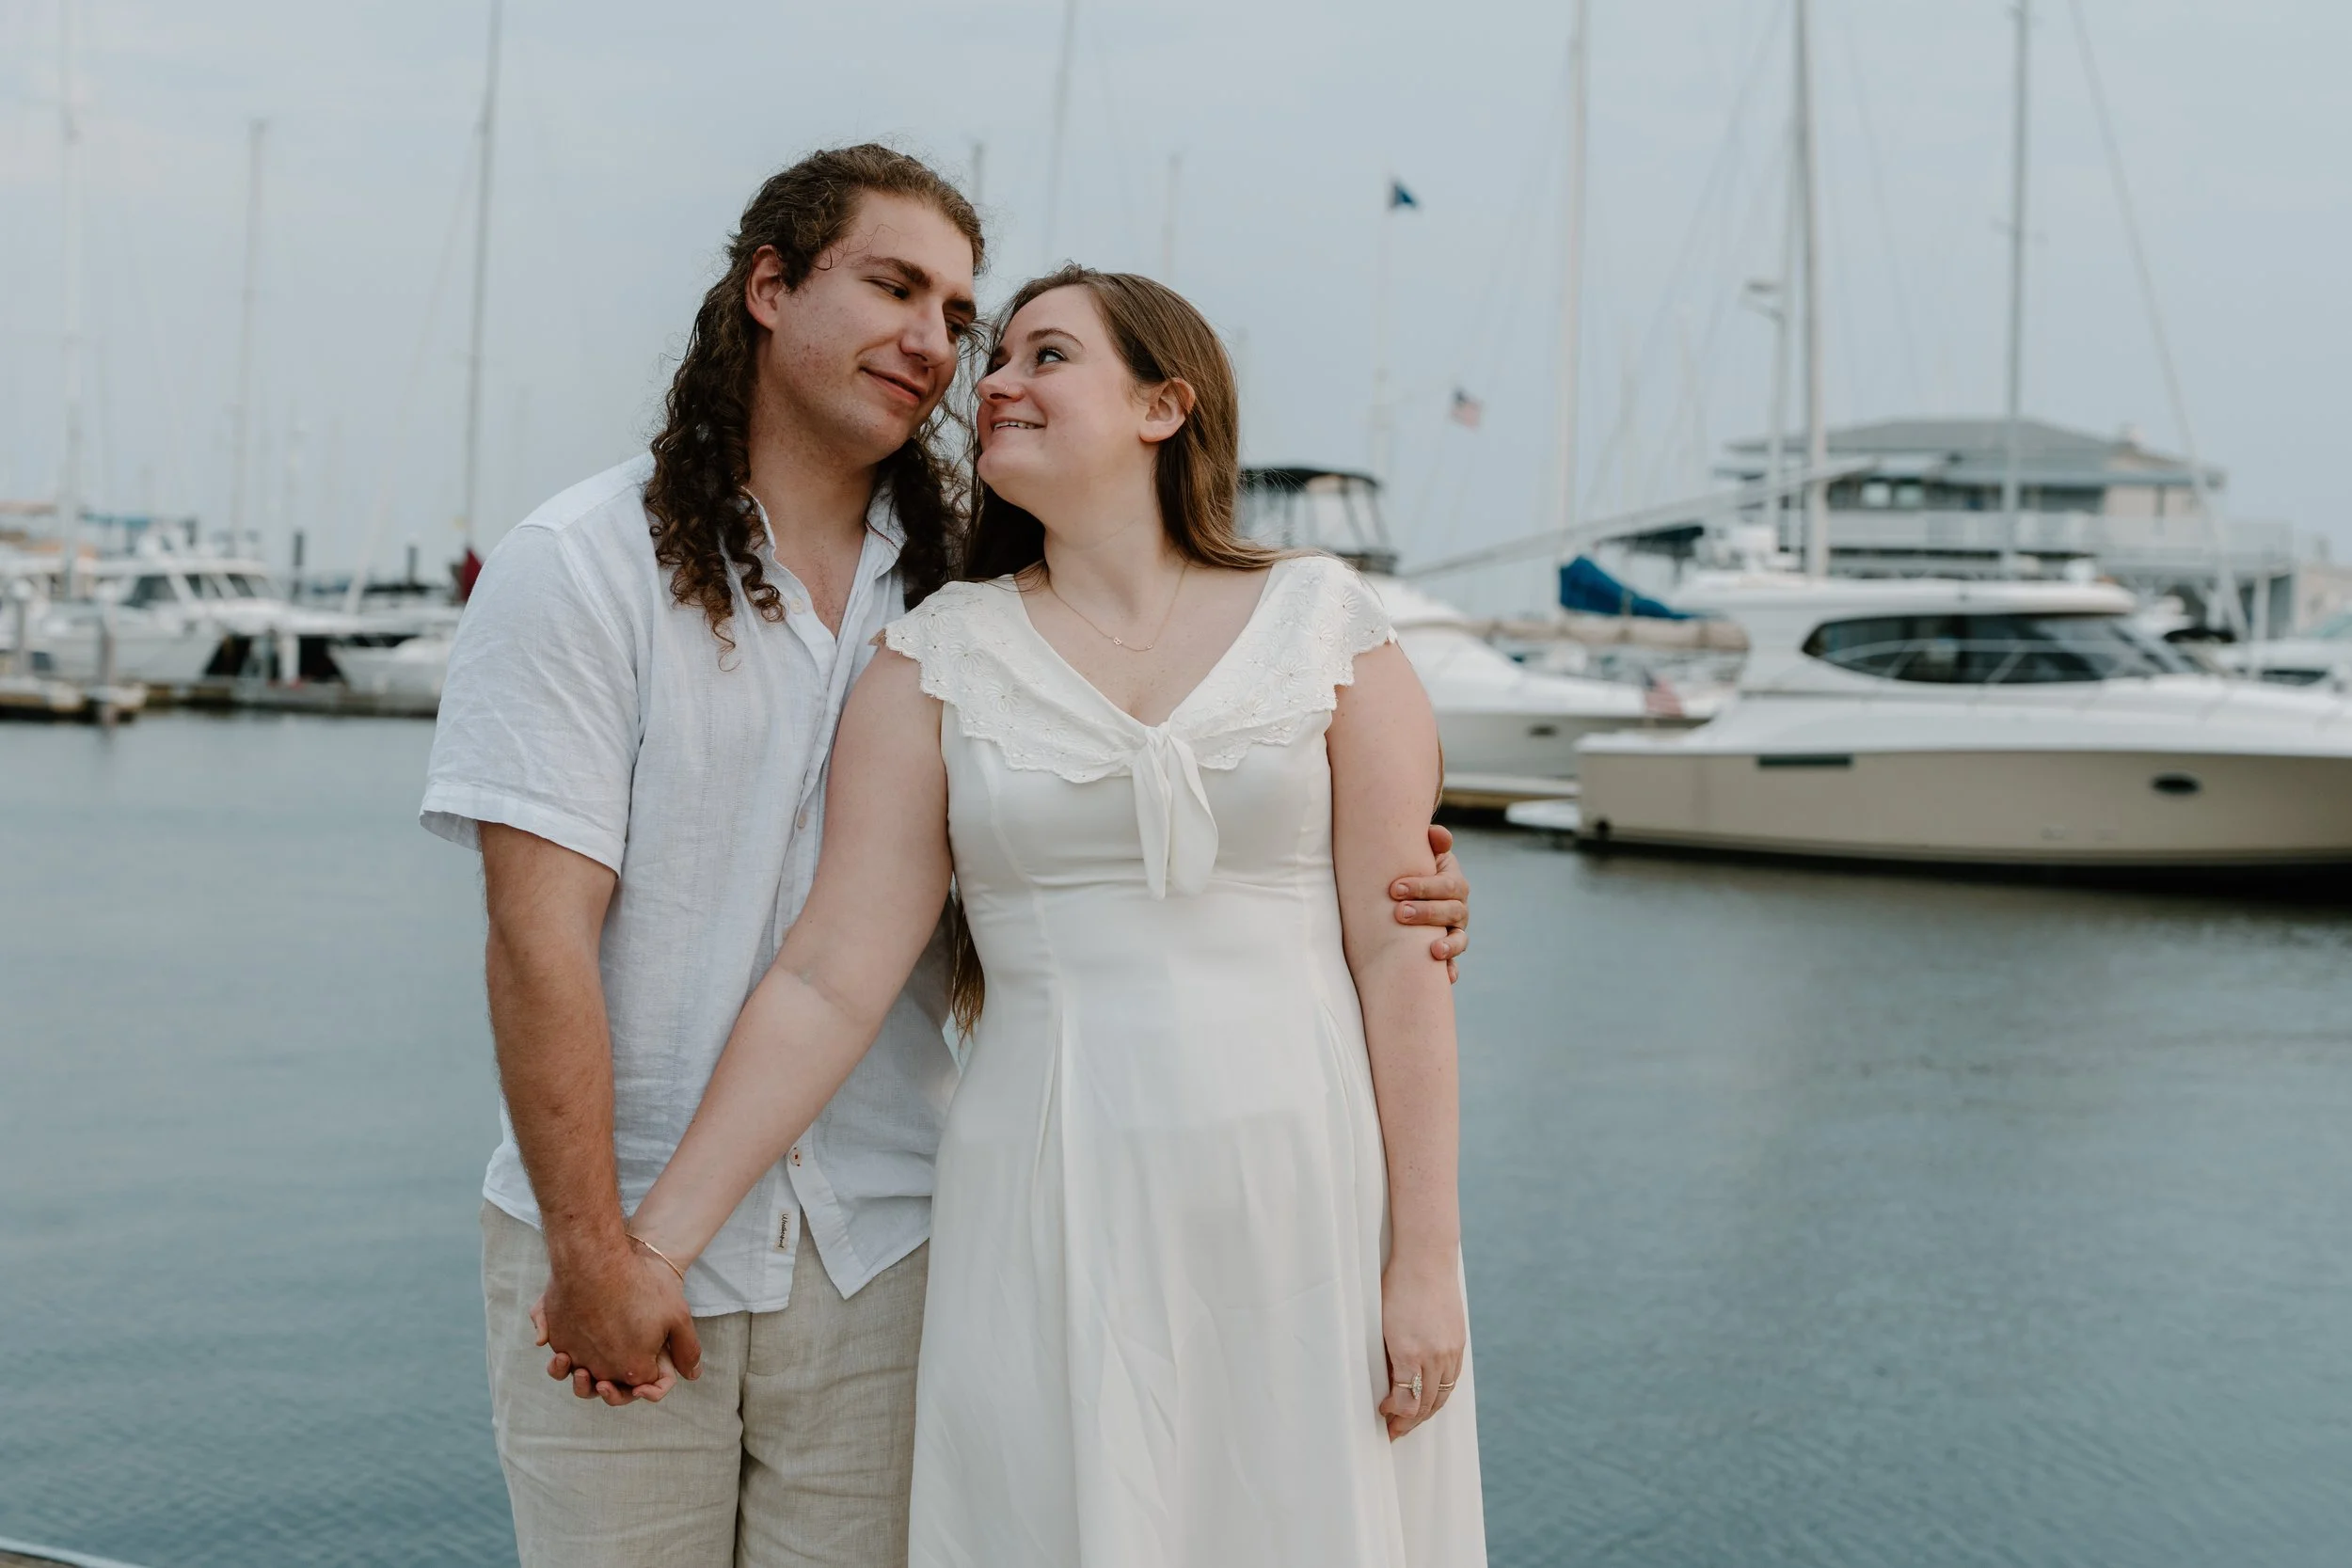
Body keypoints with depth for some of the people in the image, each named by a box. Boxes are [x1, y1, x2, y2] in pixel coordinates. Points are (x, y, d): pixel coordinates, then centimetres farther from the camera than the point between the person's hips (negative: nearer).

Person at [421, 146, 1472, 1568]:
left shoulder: (955, 594, 8)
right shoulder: (583, 567, -4)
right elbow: (541, 932, -10)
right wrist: (588, 1246, -14)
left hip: (880, 1241, 3)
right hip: (623, 1237, -3)